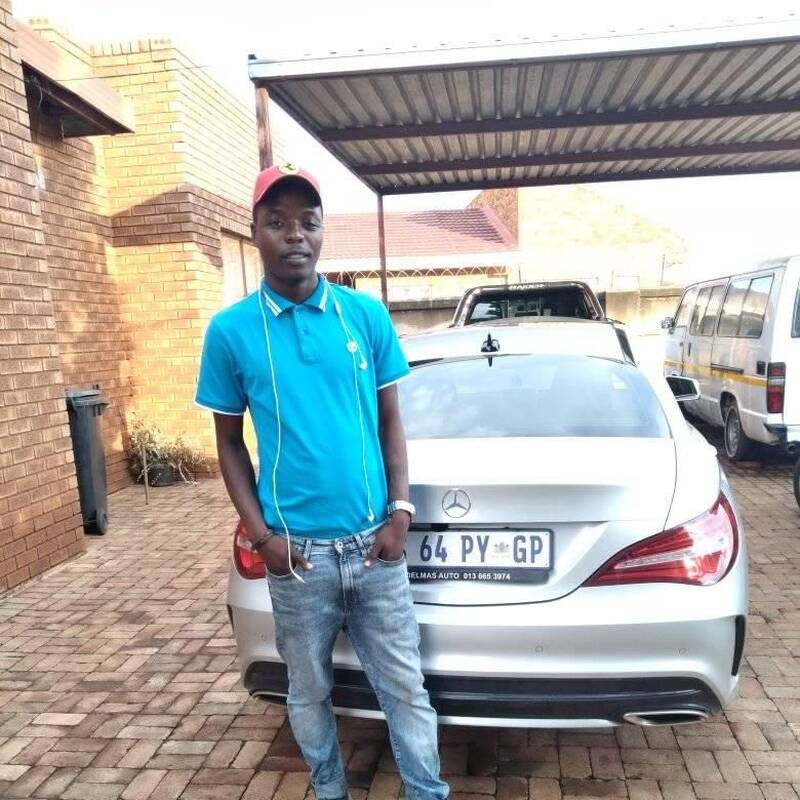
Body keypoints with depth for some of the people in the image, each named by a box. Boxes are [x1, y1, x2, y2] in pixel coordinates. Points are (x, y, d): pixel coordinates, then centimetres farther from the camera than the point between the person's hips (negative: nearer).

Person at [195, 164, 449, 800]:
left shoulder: (367, 314, -1)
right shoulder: (230, 330, -4)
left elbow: (391, 419, 5)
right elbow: (229, 442, 3)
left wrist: (400, 510, -4)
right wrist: (260, 535, -6)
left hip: (375, 545, 1)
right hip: (297, 553, 0)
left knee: (406, 689, 12)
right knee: (310, 693, 19)